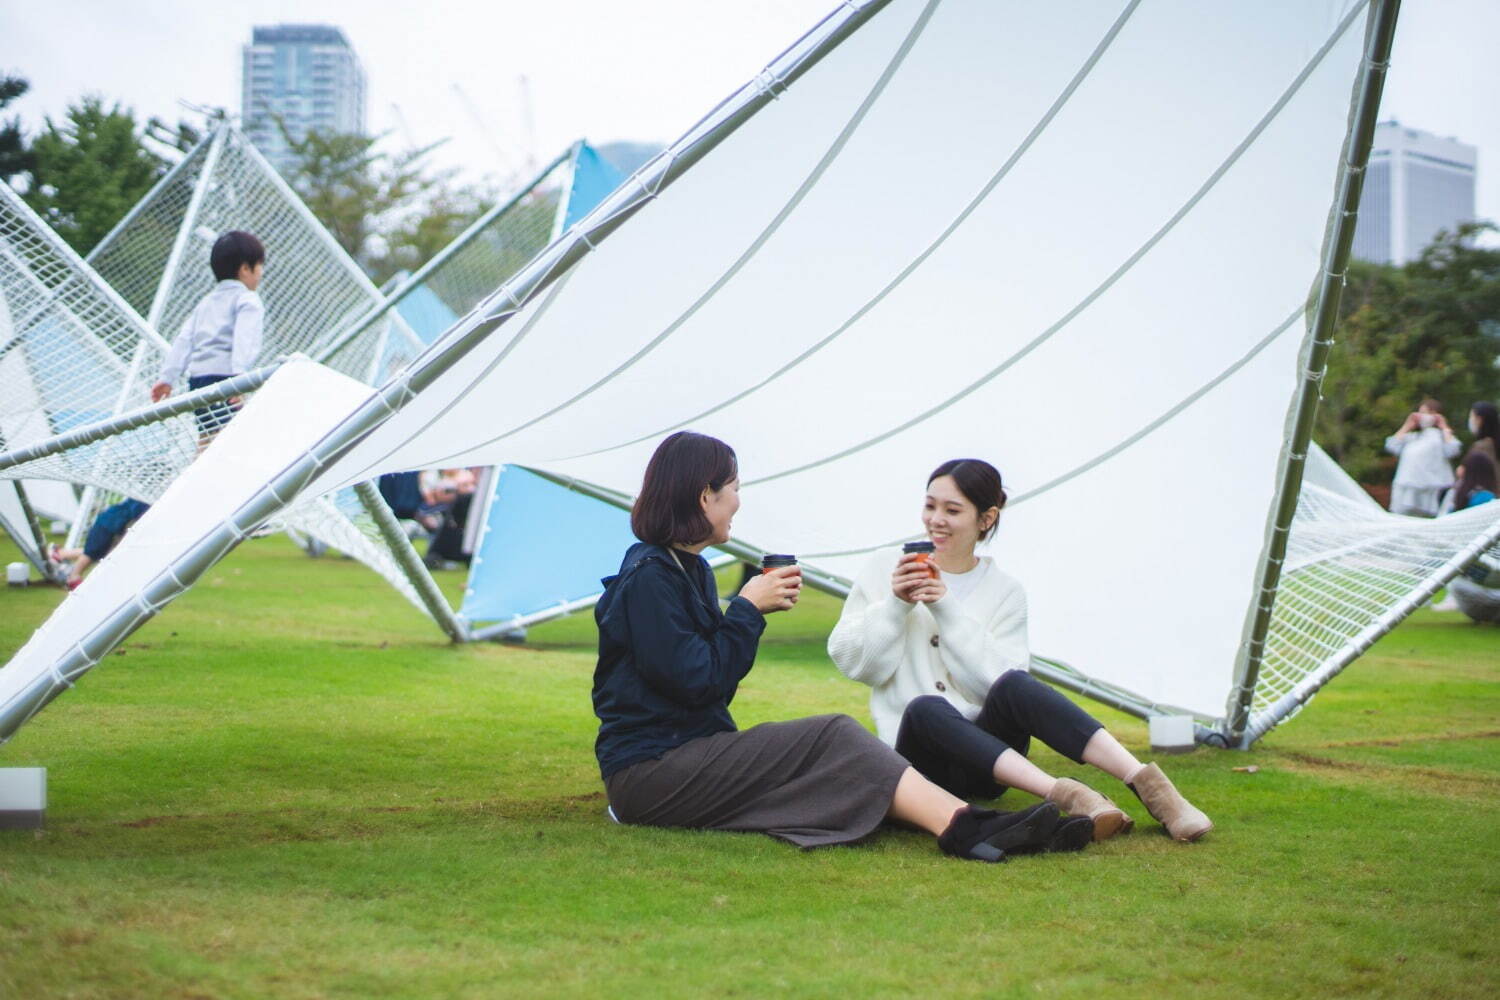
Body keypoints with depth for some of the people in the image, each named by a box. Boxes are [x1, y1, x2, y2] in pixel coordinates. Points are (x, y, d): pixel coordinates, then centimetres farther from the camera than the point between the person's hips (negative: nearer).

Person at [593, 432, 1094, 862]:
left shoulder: (690, 569, 17)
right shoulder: (649, 576, -14)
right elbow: (698, 682, -20)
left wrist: (754, 608, 4)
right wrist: (747, 608, -10)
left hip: (688, 752, 9)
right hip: (645, 773, -9)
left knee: (836, 743, -13)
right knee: (830, 739, -21)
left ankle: (964, 825, -31)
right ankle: (963, 828, -33)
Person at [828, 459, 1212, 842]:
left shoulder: (1005, 592, 6)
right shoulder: (885, 569, 5)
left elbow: (997, 680, -8)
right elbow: (851, 663, 0)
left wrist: (947, 610, -16)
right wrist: (895, 606, -13)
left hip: (986, 756, 1)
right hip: (919, 755, -1)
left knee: (1015, 687, -33)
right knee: (925, 709, -37)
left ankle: (1145, 784, -44)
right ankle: (1064, 795, -50)